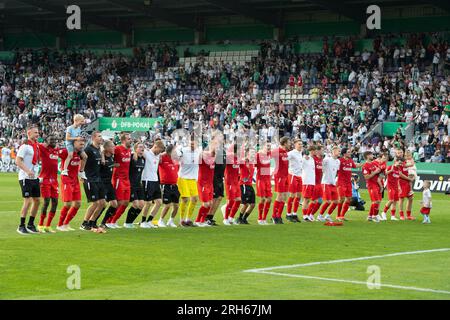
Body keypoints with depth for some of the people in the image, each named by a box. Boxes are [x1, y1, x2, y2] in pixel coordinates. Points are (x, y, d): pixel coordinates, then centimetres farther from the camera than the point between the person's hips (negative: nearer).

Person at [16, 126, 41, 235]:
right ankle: (21, 226, -1)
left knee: (37, 200, 10)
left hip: (35, 177, 8)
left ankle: (30, 224, 21)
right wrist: (27, 171, -28)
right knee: (28, 201, -10)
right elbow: (18, 161, -19)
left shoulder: (36, 145, 13)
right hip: (26, 178, -8)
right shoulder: (25, 146, -12)